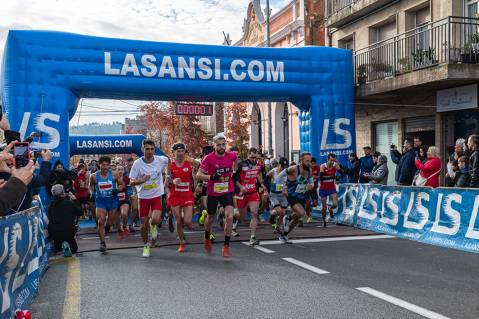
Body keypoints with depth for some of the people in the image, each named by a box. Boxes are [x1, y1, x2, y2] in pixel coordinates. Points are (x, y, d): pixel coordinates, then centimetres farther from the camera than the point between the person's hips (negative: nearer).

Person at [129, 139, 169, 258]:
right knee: (144, 224, 7)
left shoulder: (161, 160, -8)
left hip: (157, 195, 0)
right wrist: (142, 180, -27)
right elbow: (131, 182, -8)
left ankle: (153, 226, 17)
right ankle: (146, 246, 31)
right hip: (143, 196, 0)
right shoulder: (137, 163, -10)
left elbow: (169, 160, 16)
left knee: (155, 220, -21)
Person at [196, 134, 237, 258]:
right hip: (213, 193, -1)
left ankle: (226, 246, -6)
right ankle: (207, 239, 47)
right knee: (210, 218, 17)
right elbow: (198, 175, -16)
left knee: (229, 217, -17)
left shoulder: (232, 155, -7)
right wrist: (210, 177, -30)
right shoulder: (208, 158, -16)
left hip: (227, 191, 1)